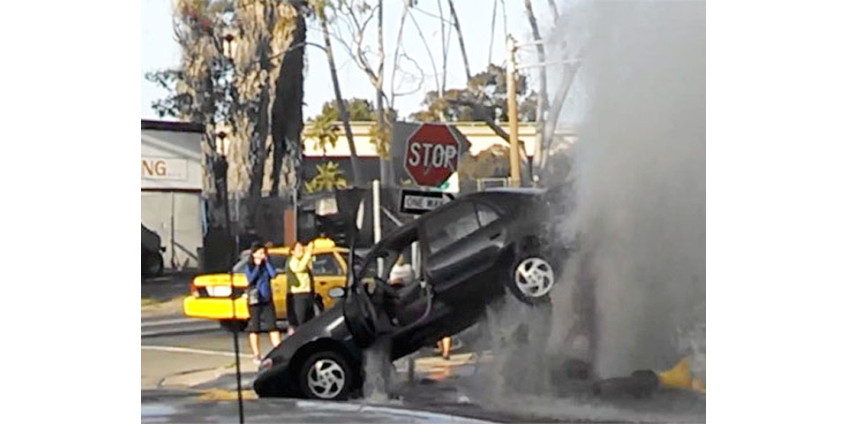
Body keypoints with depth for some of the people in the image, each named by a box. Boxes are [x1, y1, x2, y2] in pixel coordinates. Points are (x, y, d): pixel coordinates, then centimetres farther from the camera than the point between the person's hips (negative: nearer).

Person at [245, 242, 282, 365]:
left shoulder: (266, 265, 10)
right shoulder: (249, 266, 0)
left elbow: (273, 274, -6)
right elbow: (251, 279, -16)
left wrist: (266, 262, -5)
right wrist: (257, 266, -13)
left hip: (267, 299, 3)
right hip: (255, 300, -3)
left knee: (272, 325, 0)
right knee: (254, 327, 1)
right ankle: (256, 355, 5)